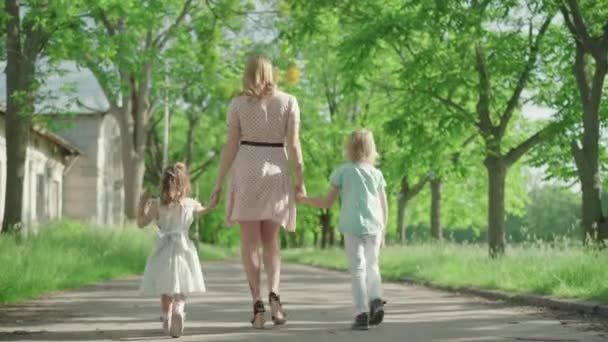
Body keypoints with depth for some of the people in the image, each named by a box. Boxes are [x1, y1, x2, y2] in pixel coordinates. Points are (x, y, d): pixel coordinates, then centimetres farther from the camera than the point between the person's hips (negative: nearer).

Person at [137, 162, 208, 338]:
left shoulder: (157, 204, -7)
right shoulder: (190, 204, -3)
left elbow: (141, 223, -2)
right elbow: (203, 210, 18)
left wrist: (142, 203, 8)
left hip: (164, 251, 0)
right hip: (183, 249, 0)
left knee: (166, 290, 14)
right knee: (180, 290, 5)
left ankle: (166, 320, 19)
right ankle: (178, 310, -23)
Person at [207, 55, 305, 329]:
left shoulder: (238, 104, 1)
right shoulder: (288, 101, 4)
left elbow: (230, 146, -3)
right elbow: (293, 144, -2)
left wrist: (218, 184, 0)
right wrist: (300, 181, 2)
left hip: (245, 171, -1)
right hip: (276, 173, 1)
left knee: (250, 240, 2)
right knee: (271, 241, 11)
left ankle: (257, 301, -10)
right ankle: (274, 293, -12)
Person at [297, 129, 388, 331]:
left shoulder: (342, 172, 5)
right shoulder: (376, 174, 11)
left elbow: (327, 203, 5)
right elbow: (384, 208, 10)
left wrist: (305, 199, 20)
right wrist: (382, 233, 19)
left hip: (353, 227, -2)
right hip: (374, 227, 2)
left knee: (357, 269, 1)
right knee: (372, 266, 20)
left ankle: (362, 313, -10)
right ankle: (376, 301, 0)